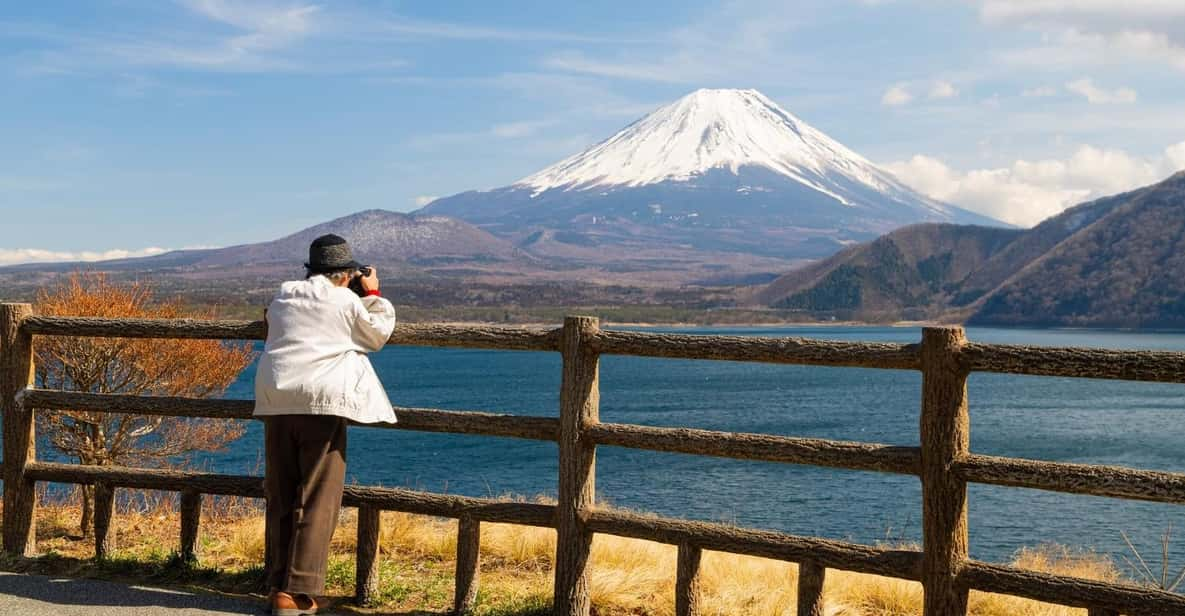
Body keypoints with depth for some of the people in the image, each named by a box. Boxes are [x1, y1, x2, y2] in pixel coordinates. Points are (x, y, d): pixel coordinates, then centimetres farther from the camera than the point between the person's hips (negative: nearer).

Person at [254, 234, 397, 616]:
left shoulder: (282, 298, 17)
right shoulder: (346, 301, 2)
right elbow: (377, 336, 14)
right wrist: (373, 295, 24)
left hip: (276, 401, 5)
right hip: (322, 402, -5)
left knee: (280, 499, 11)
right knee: (317, 501, -2)